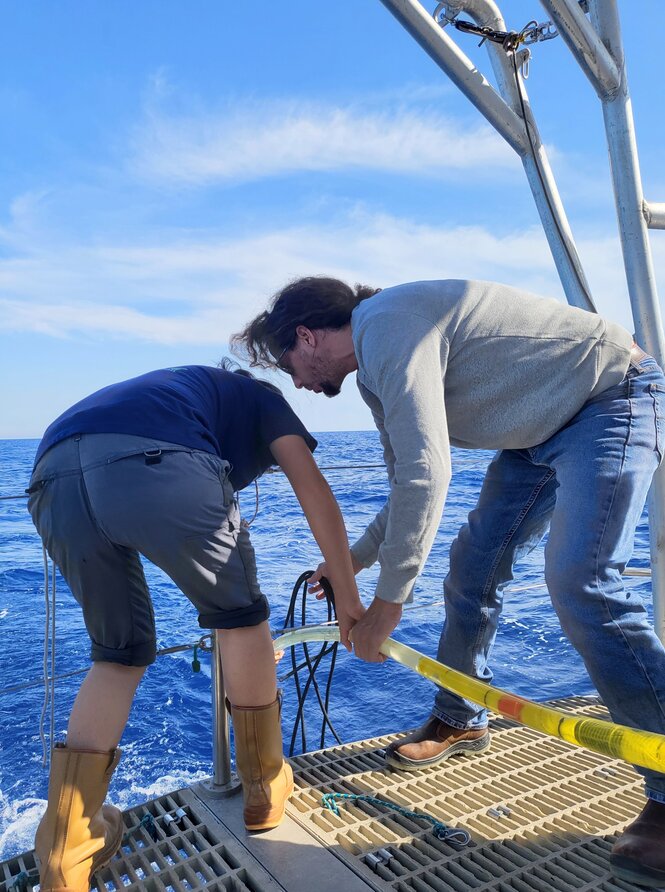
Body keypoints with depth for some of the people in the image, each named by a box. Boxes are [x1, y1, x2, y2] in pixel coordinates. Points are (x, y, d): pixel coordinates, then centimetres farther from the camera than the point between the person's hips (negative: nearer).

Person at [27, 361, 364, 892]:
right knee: (238, 613, 20)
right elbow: (315, 493, 15)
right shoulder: (261, 397, 32)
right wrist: (350, 601, 21)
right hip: (157, 468, -6)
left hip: (54, 479, 7)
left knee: (120, 652, 24)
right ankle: (267, 786, 34)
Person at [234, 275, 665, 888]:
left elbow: (427, 473, -31)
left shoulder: (388, 323, -23)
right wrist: (353, 560, 17)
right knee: (473, 569, 7)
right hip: (544, 427, 9)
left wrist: (387, 603, -25)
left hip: (613, 397, -9)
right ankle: (460, 722, 24)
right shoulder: (376, 368, 8)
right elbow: (409, 481, 15)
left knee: (581, 583, -22)